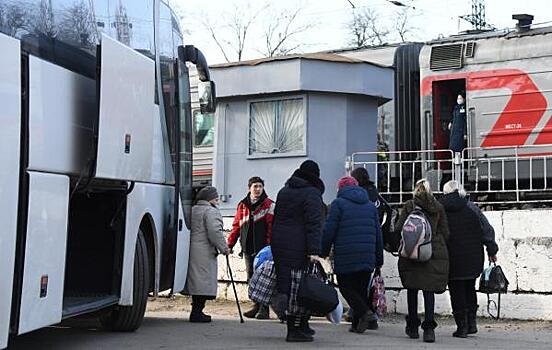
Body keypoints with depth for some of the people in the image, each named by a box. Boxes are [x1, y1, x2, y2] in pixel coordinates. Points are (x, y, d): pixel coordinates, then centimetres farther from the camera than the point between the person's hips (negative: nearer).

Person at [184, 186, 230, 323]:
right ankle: (197, 312, -8)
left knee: (196, 281, 14)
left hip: (192, 249, 9)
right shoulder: (211, 211, -9)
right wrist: (224, 248, -9)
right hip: (205, 253, -9)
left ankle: (196, 311, 17)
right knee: (204, 280, -6)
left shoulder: (192, 210, 18)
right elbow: (215, 232, -19)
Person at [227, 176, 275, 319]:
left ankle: (264, 308, 0)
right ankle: (257, 305, 18)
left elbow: (271, 226, -7)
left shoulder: (269, 205, 0)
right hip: (248, 249, 5)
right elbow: (236, 226, 16)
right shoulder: (242, 205, 13)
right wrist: (230, 244, 9)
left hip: (263, 249, -5)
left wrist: (269, 246, -15)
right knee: (251, 278, 9)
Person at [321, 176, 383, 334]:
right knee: (361, 289, 12)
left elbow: (329, 231, -7)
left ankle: (365, 312, -15)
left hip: (345, 257, -5)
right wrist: (379, 259, 19)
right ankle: (357, 323, 7)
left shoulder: (338, 203, 0)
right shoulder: (371, 205, 16)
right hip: (367, 258, 5)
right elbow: (378, 234, 16)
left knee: (345, 287, 5)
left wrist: (323, 252, 3)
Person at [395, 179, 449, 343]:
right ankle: (429, 327, -12)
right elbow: (445, 232, 6)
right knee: (429, 290, 2)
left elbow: (399, 229, -1)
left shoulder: (409, 206, 1)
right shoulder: (438, 207, 7)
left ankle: (413, 327, 17)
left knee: (412, 289, 12)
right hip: (435, 253, 1)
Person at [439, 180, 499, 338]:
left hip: (451, 258, -2)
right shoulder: (471, 207, -1)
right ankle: (471, 323, 15)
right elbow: (487, 229, 0)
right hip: (473, 258, 2)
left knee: (456, 291, 6)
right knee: (470, 289, 19)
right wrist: (492, 250, 7)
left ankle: (462, 326, 6)